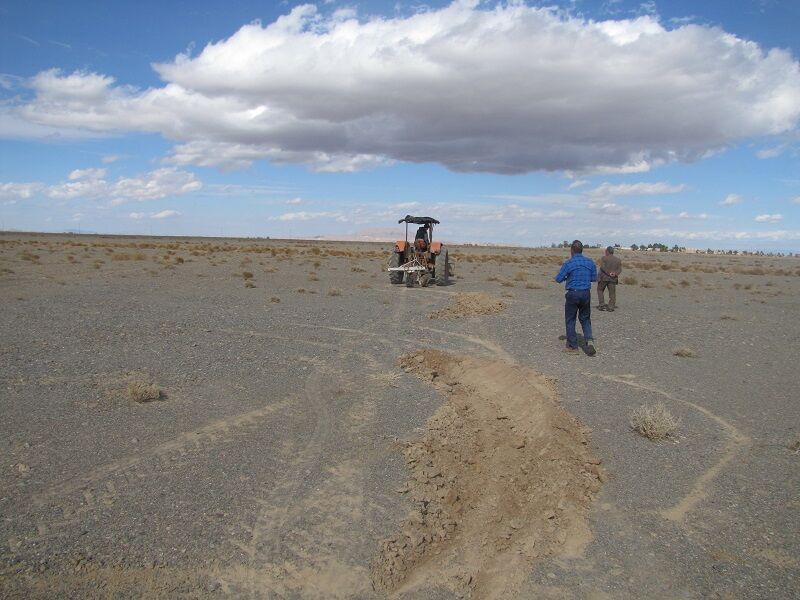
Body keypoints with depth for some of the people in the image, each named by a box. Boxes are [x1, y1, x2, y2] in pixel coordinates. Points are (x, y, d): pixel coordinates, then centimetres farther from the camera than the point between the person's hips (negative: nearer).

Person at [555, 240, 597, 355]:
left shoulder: (568, 264, -12)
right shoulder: (590, 262, 1)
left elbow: (558, 279, -7)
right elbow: (594, 278, 11)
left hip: (572, 294, -4)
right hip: (586, 294, 4)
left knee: (570, 320, 9)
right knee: (585, 319, 16)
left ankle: (572, 346, 13)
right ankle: (589, 340, -5)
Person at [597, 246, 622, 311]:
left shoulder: (604, 258, -4)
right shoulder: (618, 259, 9)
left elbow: (603, 267, -16)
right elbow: (620, 269, 2)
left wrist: (609, 273, -16)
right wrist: (615, 273, -11)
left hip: (604, 277, -3)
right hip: (613, 279, 3)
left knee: (600, 290, 12)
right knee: (612, 293, 6)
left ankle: (602, 304, 3)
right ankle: (611, 307, 3)